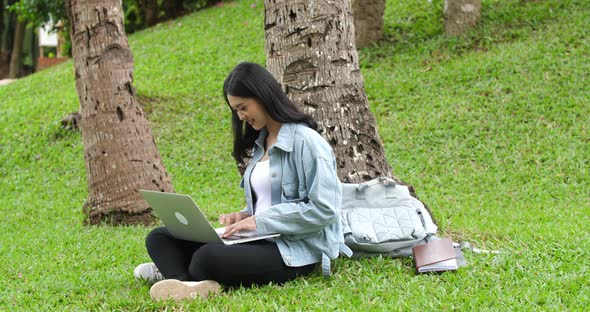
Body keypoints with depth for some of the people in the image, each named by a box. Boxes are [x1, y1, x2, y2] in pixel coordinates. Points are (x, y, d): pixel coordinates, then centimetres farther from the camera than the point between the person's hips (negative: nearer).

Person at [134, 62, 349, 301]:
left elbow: (324, 209, -17)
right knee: (159, 238, -7)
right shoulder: (260, 143, 17)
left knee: (207, 258, -39)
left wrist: (260, 221, -17)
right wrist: (245, 217, 3)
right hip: (260, 239, 10)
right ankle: (186, 284, -33)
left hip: (295, 252, -9)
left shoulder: (306, 141, -10)